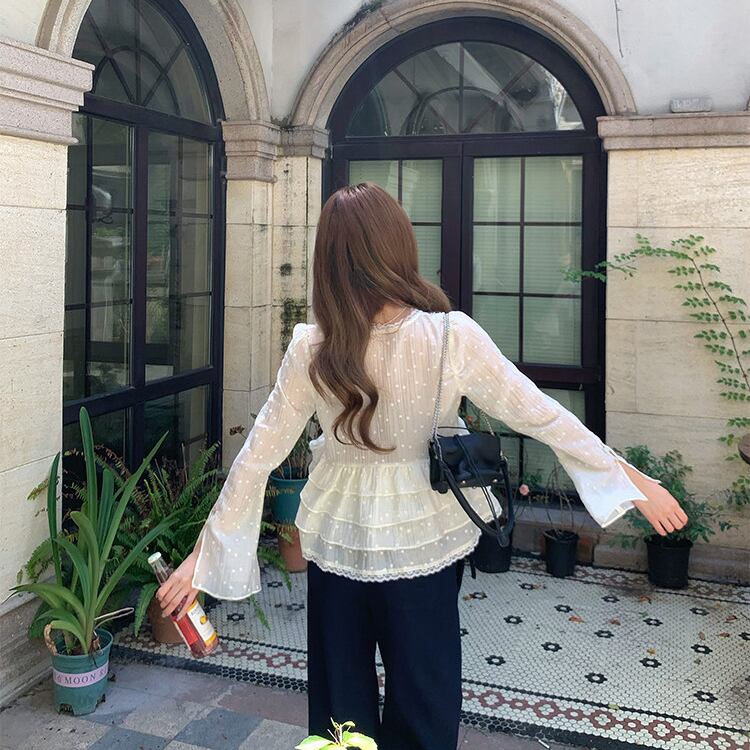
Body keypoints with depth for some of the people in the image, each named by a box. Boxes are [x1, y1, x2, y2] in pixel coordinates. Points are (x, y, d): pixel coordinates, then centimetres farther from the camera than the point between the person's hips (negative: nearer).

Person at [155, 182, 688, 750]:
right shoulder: (451, 337, -20)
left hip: (336, 539, 1)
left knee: (342, 704, 19)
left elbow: (257, 457, -10)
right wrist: (637, 481, 0)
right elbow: (542, 417, -13)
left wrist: (203, 555, 1)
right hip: (423, 539, -1)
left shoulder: (312, 350, -16)